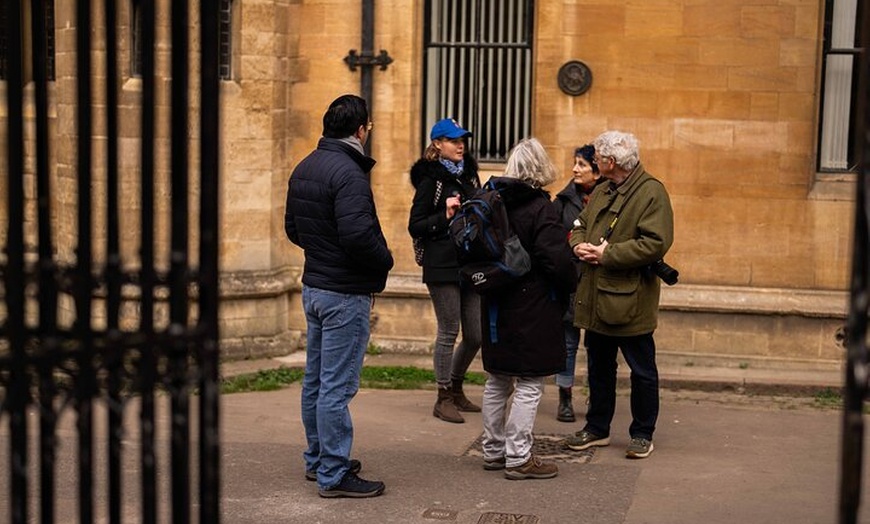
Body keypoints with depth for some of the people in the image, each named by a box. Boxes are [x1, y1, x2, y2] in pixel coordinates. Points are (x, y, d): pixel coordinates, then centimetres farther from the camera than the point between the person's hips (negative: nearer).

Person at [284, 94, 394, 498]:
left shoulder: (304, 168, 9)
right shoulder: (348, 172, -20)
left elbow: (292, 228, 17)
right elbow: (358, 234, -29)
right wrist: (385, 261, -12)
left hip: (314, 286, 10)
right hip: (345, 293, -10)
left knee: (315, 380, 17)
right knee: (337, 386, -4)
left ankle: (318, 459, 29)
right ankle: (334, 475, 3)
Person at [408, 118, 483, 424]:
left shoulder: (469, 174, 14)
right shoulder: (430, 180, -5)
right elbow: (414, 227, -7)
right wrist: (445, 215, -18)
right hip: (442, 267, -6)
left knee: (475, 334, 7)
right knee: (449, 332, -2)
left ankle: (456, 388, 28)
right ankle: (444, 398, 10)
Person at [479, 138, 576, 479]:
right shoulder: (540, 208, -15)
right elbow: (558, 258, -20)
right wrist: (569, 286, -3)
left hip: (497, 306, 7)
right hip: (532, 309, -7)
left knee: (497, 381, 16)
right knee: (529, 385, 0)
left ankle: (493, 451, 25)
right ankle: (519, 458, 3)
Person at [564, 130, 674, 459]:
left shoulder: (651, 193, -13)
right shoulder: (602, 192, 13)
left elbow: (656, 243, -22)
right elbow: (580, 225, 22)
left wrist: (607, 254, -20)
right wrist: (579, 245, -3)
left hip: (630, 301, -8)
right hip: (596, 298, 8)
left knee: (642, 371, 6)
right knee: (598, 367, 17)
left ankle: (642, 434, 18)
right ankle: (597, 428, 29)